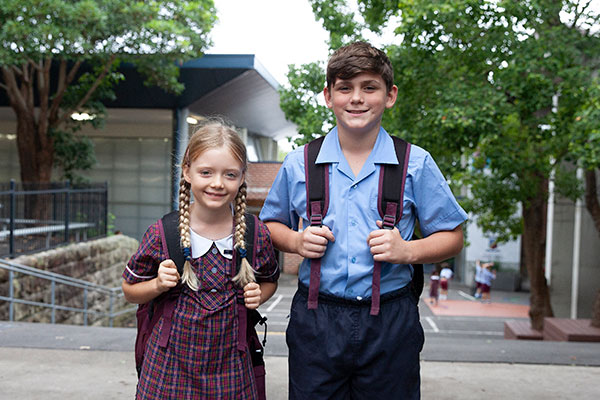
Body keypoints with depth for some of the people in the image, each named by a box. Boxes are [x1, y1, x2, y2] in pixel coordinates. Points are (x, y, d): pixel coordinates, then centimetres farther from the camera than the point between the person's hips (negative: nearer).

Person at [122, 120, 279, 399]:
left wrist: (259, 295, -7)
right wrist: (159, 284, -16)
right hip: (172, 360, -1)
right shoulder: (161, 235, -10)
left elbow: (270, 280, 14)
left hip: (230, 364, 1)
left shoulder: (257, 235, -6)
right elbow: (130, 290, 3)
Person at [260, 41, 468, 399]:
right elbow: (270, 225, 15)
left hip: (390, 325, 0)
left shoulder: (416, 164, 0)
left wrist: (407, 251, -13)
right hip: (315, 323, 1)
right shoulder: (299, 164, 3)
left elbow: (452, 237, 5)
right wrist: (296, 241, -6)